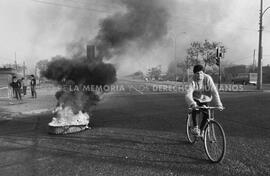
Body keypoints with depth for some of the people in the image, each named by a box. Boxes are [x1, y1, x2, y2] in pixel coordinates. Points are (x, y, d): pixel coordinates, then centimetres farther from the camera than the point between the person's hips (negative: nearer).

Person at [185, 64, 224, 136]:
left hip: (205, 100, 2)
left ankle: (201, 129, 13)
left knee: (206, 115, -13)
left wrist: (219, 104, -33)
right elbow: (188, 94, -34)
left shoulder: (208, 79, -20)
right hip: (196, 99, -1)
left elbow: (214, 92, -23)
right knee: (195, 111, -28)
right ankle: (195, 127, -8)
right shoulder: (193, 82, -22)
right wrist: (192, 104, -53)